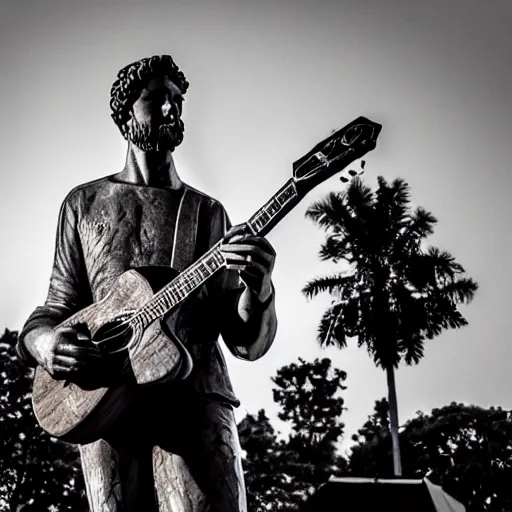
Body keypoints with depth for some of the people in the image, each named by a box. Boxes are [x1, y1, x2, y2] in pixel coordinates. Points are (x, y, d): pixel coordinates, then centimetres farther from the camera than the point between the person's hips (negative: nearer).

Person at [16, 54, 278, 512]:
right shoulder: (84, 202, 16)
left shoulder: (207, 212, 15)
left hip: (195, 399, 0)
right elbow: (57, 307, 17)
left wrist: (258, 292, -13)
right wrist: (43, 343, -7)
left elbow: (246, 343, 9)